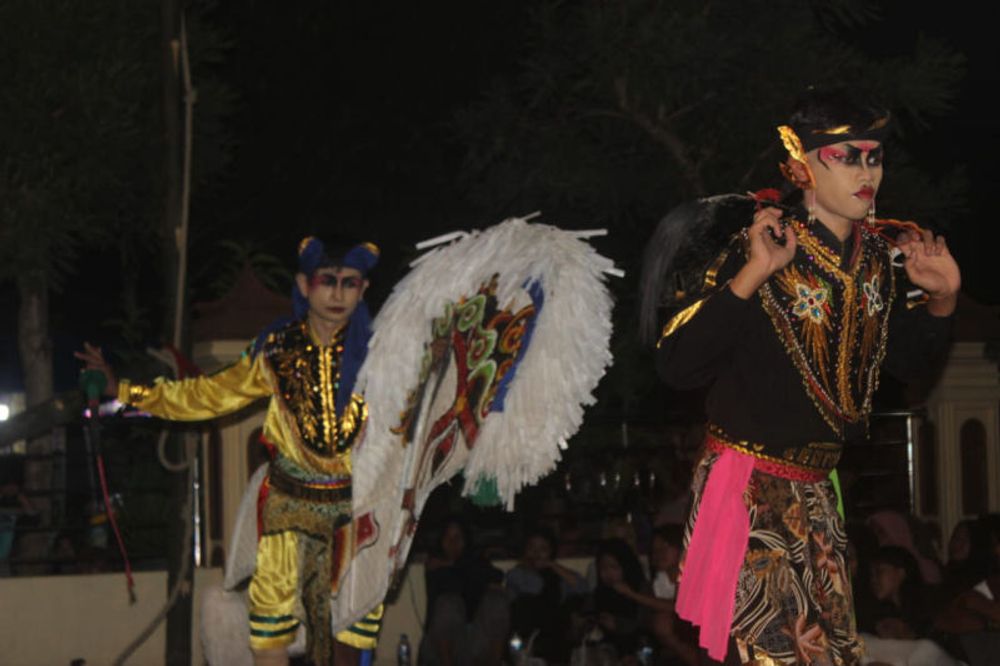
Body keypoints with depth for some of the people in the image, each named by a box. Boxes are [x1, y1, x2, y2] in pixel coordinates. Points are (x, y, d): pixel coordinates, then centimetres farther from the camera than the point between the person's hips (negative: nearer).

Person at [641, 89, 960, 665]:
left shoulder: (881, 259, 1)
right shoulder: (759, 250, -17)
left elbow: (907, 362, 17)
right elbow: (678, 367, -26)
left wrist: (942, 300, -2)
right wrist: (751, 277, -33)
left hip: (815, 492, 7)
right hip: (750, 487, -7)